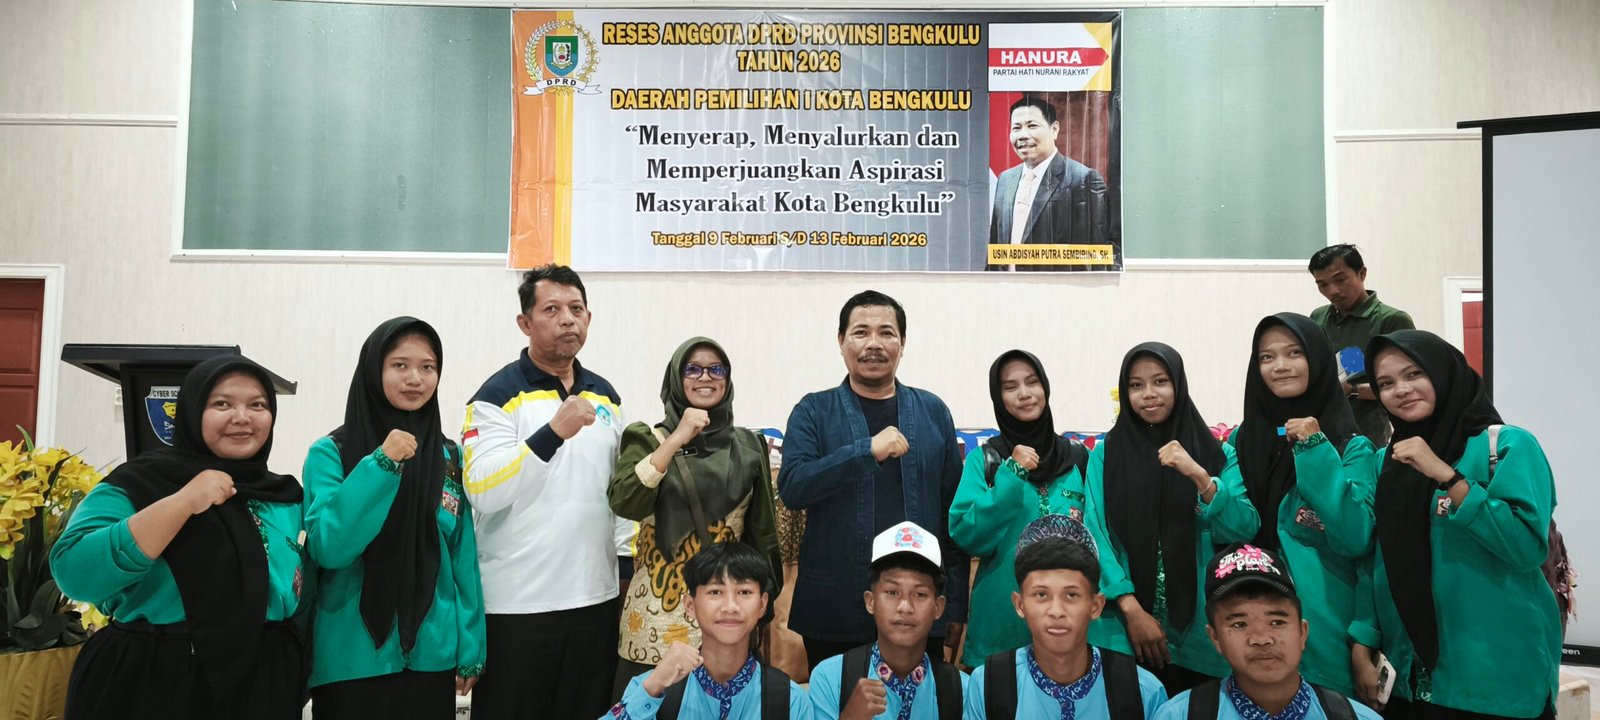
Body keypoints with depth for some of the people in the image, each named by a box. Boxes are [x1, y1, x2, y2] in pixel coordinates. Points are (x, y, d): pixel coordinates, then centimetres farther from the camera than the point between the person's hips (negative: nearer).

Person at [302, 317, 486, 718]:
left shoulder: (451, 457, 4)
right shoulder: (331, 452, -5)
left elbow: (464, 559, 5)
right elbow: (326, 548, -16)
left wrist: (470, 647, 1)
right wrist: (381, 465, -22)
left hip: (432, 656, 3)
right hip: (352, 659, -2)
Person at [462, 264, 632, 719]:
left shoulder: (606, 396, 10)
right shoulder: (498, 395, -7)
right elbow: (482, 492, -19)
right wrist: (554, 432, -27)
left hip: (596, 596, 5)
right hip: (518, 602, -5)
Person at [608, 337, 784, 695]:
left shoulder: (748, 445, 7)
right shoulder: (648, 439, 1)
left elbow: (761, 529, 10)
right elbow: (624, 503, -17)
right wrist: (675, 441, -18)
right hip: (659, 612, -2)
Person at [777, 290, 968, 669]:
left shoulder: (933, 411, 7)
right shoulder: (814, 411, 2)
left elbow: (953, 508, 7)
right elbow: (791, 487, -11)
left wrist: (956, 603, 4)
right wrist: (867, 450, -21)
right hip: (834, 613, -1)